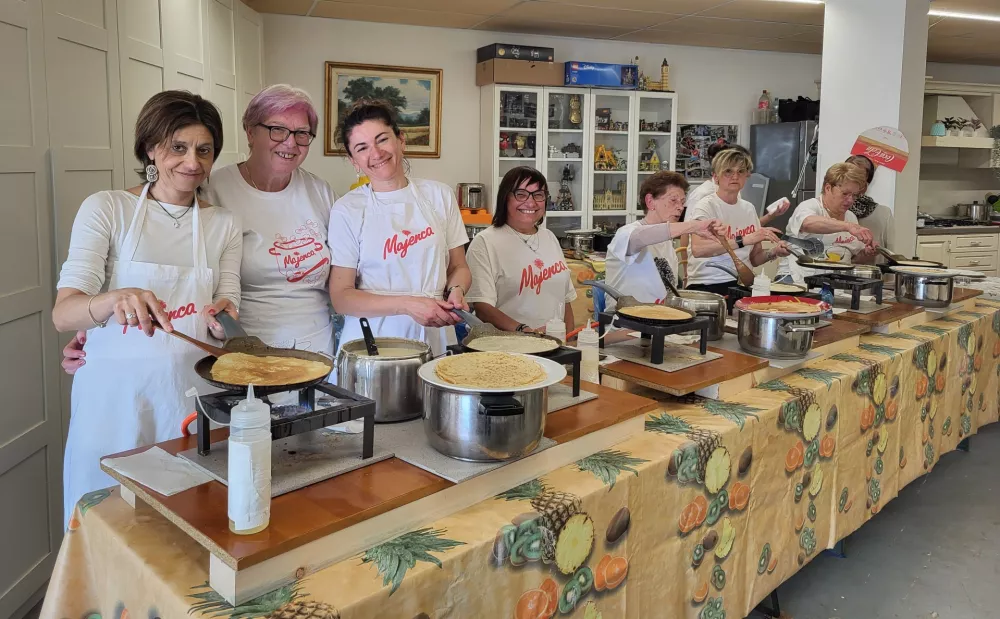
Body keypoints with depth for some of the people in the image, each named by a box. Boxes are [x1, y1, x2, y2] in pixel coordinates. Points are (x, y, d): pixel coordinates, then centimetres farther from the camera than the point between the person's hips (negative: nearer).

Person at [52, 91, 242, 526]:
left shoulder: (223, 224, 5)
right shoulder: (107, 208, -3)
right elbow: (62, 315, -13)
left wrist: (222, 315, -18)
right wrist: (116, 300, -34)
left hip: (189, 395, 2)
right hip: (113, 395, -2)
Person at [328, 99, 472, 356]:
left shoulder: (439, 195, 5)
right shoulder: (346, 210, -4)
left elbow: (458, 267, 12)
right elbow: (341, 297, -8)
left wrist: (456, 291, -11)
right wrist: (407, 305, -19)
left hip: (436, 342, 3)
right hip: (371, 344, -2)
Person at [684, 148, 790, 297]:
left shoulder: (749, 208, 14)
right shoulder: (706, 206, -7)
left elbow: (754, 259, 18)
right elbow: (697, 249, -27)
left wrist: (773, 253, -3)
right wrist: (744, 240, -33)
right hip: (707, 284, -7)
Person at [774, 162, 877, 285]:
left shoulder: (851, 217, 17)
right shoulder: (809, 206, -4)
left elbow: (856, 258, 23)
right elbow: (808, 223, -31)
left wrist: (867, 254, -1)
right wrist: (848, 226, -41)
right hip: (799, 279, -7)